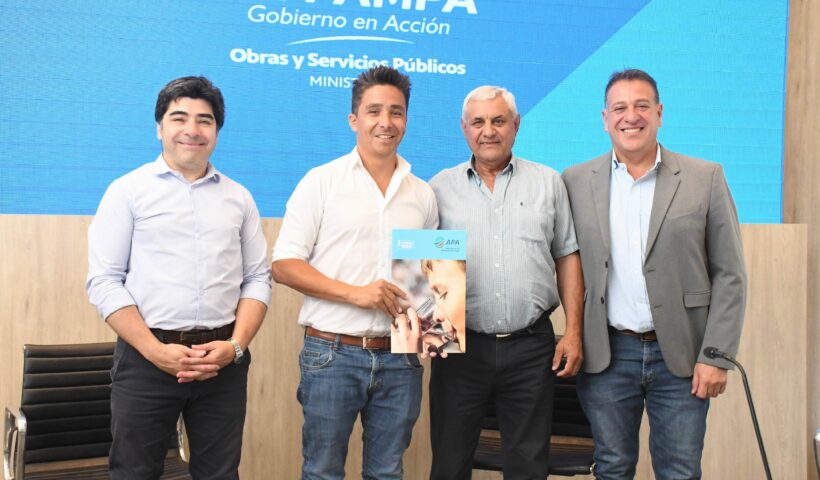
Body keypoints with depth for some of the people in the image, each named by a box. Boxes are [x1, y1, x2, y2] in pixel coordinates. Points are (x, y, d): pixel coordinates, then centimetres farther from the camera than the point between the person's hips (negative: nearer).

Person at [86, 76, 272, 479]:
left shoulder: (239, 197, 11)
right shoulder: (128, 190, 3)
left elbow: (257, 279, 8)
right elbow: (104, 281, -4)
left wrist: (235, 346, -7)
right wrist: (156, 351, -13)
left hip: (223, 361, 3)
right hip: (146, 357, -2)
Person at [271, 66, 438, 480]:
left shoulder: (422, 195, 10)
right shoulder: (322, 181, -2)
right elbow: (284, 266, -6)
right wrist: (354, 293, -17)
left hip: (399, 358, 4)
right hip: (332, 354, -3)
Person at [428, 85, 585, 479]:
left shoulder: (548, 183, 8)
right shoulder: (441, 188, 6)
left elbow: (567, 258, 8)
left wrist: (573, 332, 2)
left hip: (531, 346, 1)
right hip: (460, 347, 0)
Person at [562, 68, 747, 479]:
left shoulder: (706, 179, 0)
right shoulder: (576, 181, 3)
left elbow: (729, 275, -1)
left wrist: (716, 355, -6)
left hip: (681, 355, -1)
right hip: (607, 354, 1)